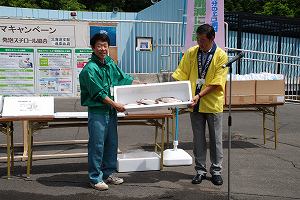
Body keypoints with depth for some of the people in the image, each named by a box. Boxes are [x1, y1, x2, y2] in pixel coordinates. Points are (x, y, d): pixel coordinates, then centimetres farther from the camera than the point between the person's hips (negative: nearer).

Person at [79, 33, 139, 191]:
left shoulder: (110, 63, 9)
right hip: (97, 111, -8)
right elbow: (99, 93, -17)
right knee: (97, 145, -1)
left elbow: (122, 78, 21)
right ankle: (95, 178, 11)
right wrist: (116, 105, -15)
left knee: (112, 143, 15)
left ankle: (109, 173, 29)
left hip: (111, 111, 8)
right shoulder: (90, 68, -14)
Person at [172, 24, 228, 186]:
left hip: (213, 104, -3)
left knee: (215, 139, 8)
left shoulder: (221, 56, -8)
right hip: (195, 104, 3)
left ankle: (216, 171, 22)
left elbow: (216, 82, -14)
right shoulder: (191, 53, 2)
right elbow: (181, 75, 4)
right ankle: (200, 171, 22)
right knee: (198, 139, 10)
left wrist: (200, 95, -22)